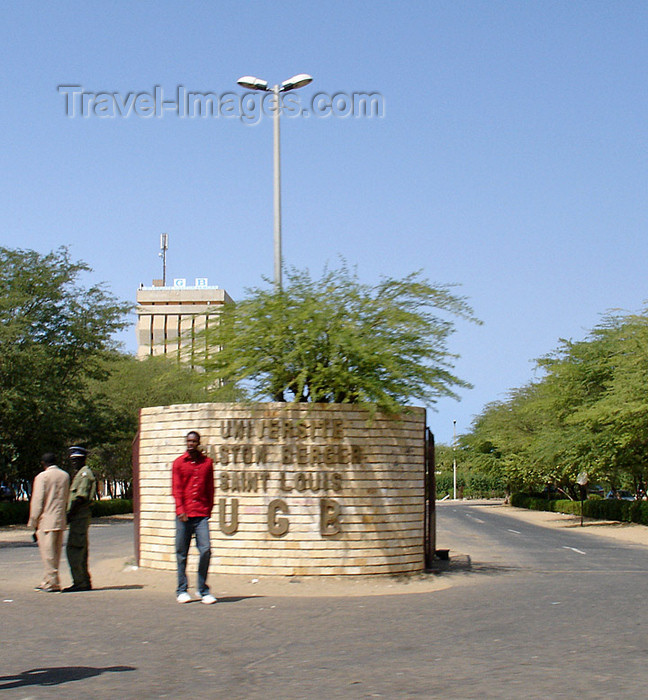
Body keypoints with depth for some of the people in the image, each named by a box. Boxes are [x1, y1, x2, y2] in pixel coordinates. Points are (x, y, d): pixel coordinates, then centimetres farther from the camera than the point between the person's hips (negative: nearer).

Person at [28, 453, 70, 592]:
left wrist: (34, 524, -3)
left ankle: (53, 583, -1)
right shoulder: (65, 476, 9)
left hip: (46, 522, -6)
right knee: (55, 553, 12)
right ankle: (46, 582, 20)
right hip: (60, 522, 6)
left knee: (48, 553, -1)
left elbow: (37, 502, -8)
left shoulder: (42, 477, -8)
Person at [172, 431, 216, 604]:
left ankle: (203, 590, 3)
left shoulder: (207, 462, 10)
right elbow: (176, 489, 1)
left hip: (201, 514, 1)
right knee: (182, 553, 3)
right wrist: (180, 510, -10)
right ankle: (182, 591, 14)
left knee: (205, 550, -9)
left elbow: (210, 488, 14)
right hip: (184, 515, -1)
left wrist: (209, 509, 8)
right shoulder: (179, 463, 6)